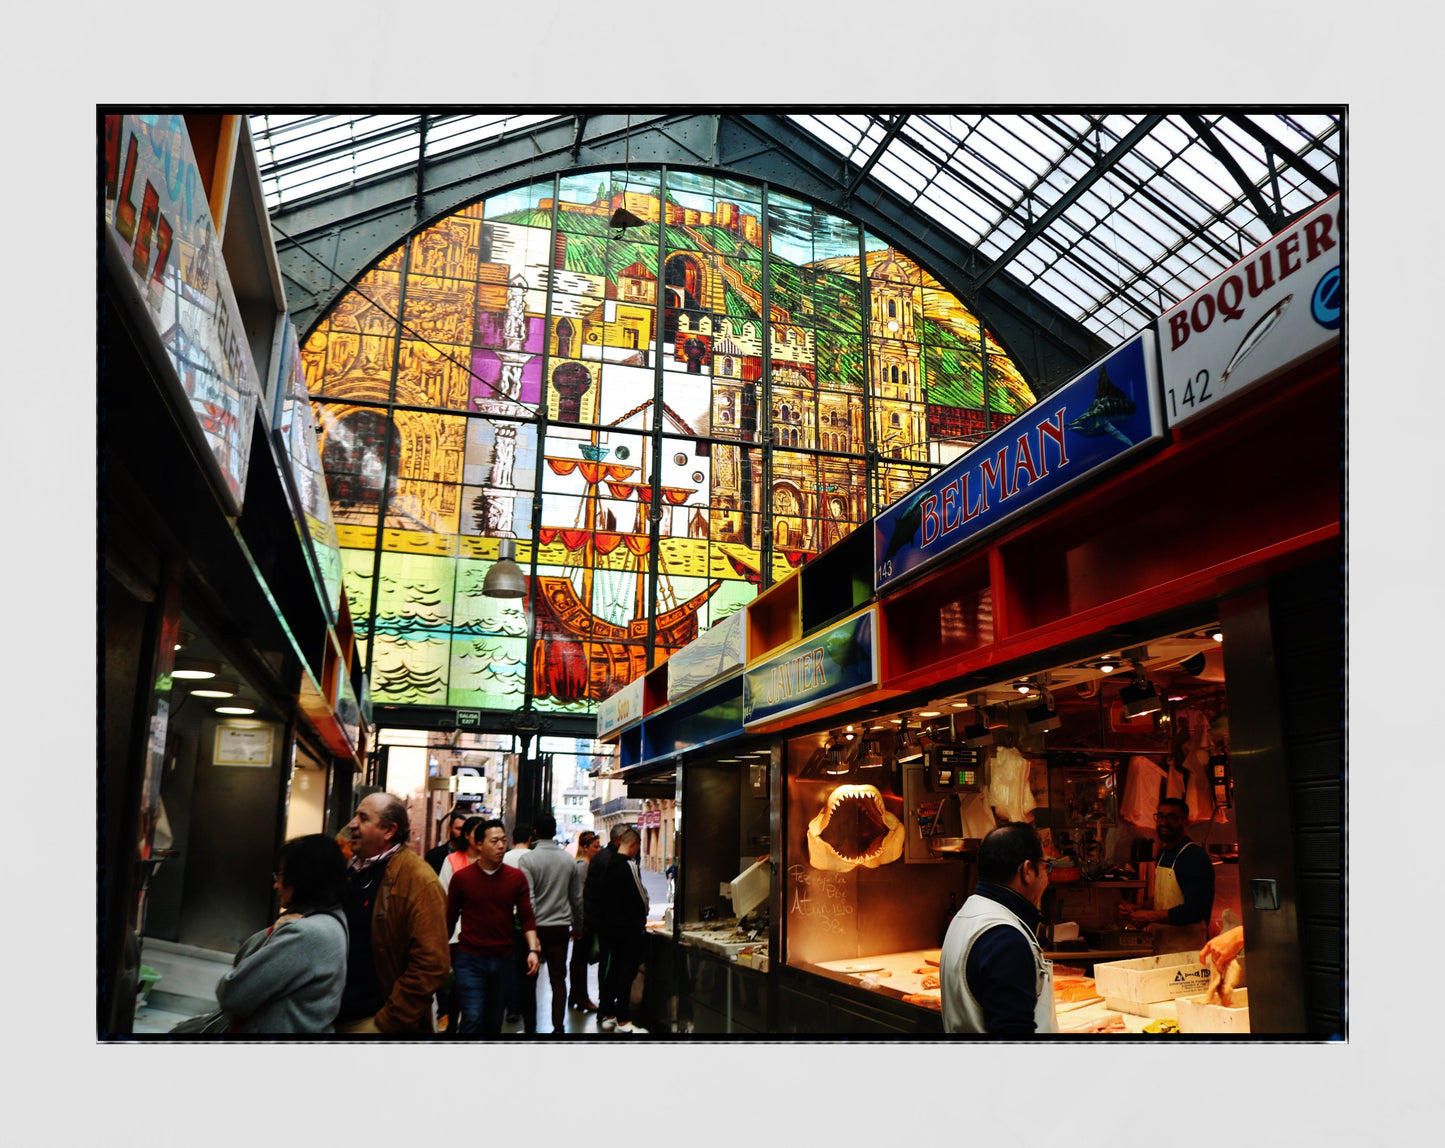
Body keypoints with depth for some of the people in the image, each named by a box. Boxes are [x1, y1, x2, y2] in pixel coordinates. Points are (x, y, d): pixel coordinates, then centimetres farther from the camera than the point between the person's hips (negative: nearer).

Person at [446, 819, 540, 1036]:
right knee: (473, 1018, -12)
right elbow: (450, 918, 6)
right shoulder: (462, 878, -3)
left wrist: (533, 949, -11)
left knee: (494, 1021, 12)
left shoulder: (516, 878, 2)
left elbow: (527, 916, 2)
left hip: (502, 961, 3)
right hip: (470, 960, -2)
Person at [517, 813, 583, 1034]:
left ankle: (530, 1025, 18)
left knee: (530, 978, 11)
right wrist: (577, 926, 23)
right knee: (559, 978, 7)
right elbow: (577, 898, 11)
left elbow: (528, 899, -15)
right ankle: (558, 1026, -1)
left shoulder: (527, 859, -9)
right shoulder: (568, 860, 3)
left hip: (536, 926, -2)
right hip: (561, 926, 3)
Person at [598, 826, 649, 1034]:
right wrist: (642, 920, 2)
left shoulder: (609, 866, 7)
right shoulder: (629, 865, -17)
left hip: (610, 925, 8)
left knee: (613, 969, 16)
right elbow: (640, 897, -14)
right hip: (629, 927, -8)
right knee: (628, 971, -2)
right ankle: (623, 1022, 2)